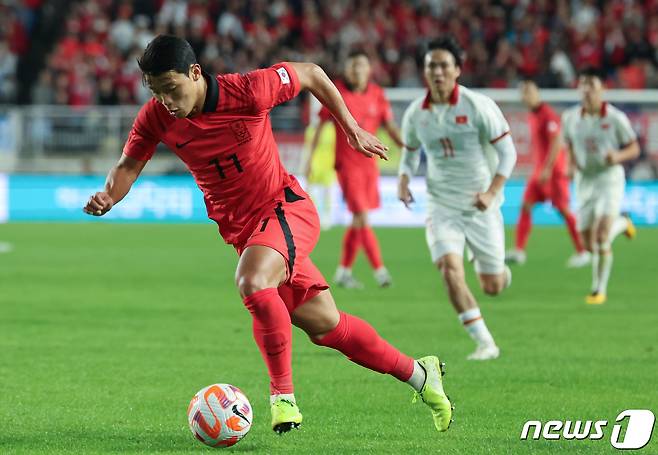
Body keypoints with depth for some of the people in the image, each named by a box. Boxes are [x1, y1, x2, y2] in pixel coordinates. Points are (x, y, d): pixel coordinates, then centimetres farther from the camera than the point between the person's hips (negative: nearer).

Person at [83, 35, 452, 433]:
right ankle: (419, 374, 27)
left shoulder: (248, 91, -22)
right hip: (240, 229, 5)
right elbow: (128, 166, 1)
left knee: (252, 282, -35)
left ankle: (283, 395, -22)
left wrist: (353, 130, 0)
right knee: (325, 326, 8)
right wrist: (107, 197, -22)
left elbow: (310, 73, -7)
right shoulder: (156, 117, -11)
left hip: (285, 207, -5)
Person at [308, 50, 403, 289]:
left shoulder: (376, 94, 5)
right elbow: (321, 125, 0)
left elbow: (390, 126, 7)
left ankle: (343, 271, 20)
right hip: (347, 164, -5)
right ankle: (379, 269, -13)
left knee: (358, 221, 9)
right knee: (362, 217, -14)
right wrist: (310, 156, -2)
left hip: (369, 163, 5)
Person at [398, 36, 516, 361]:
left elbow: (507, 152, -9)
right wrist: (404, 179, -4)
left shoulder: (477, 106, -12)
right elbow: (410, 151, 17)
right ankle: (484, 343, -13)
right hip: (441, 207, 2)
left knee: (493, 287, 3)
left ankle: (495, 268, 44)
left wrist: (491, 192, -21)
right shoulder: (416, 113, -1)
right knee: (449, 268, -22)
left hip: (480, 207, -2)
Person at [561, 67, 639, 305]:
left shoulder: (615, 118, -11)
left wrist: (618, 156, -23)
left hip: (610, 179, -4)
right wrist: (572, 162, -3)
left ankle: (600, 289, -6)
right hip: (584, 181, 4)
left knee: (601, 236, -18)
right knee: (588, 242, 9)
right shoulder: (570, 117, -1)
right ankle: (621, 224, 42)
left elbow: (634, 148, -3)